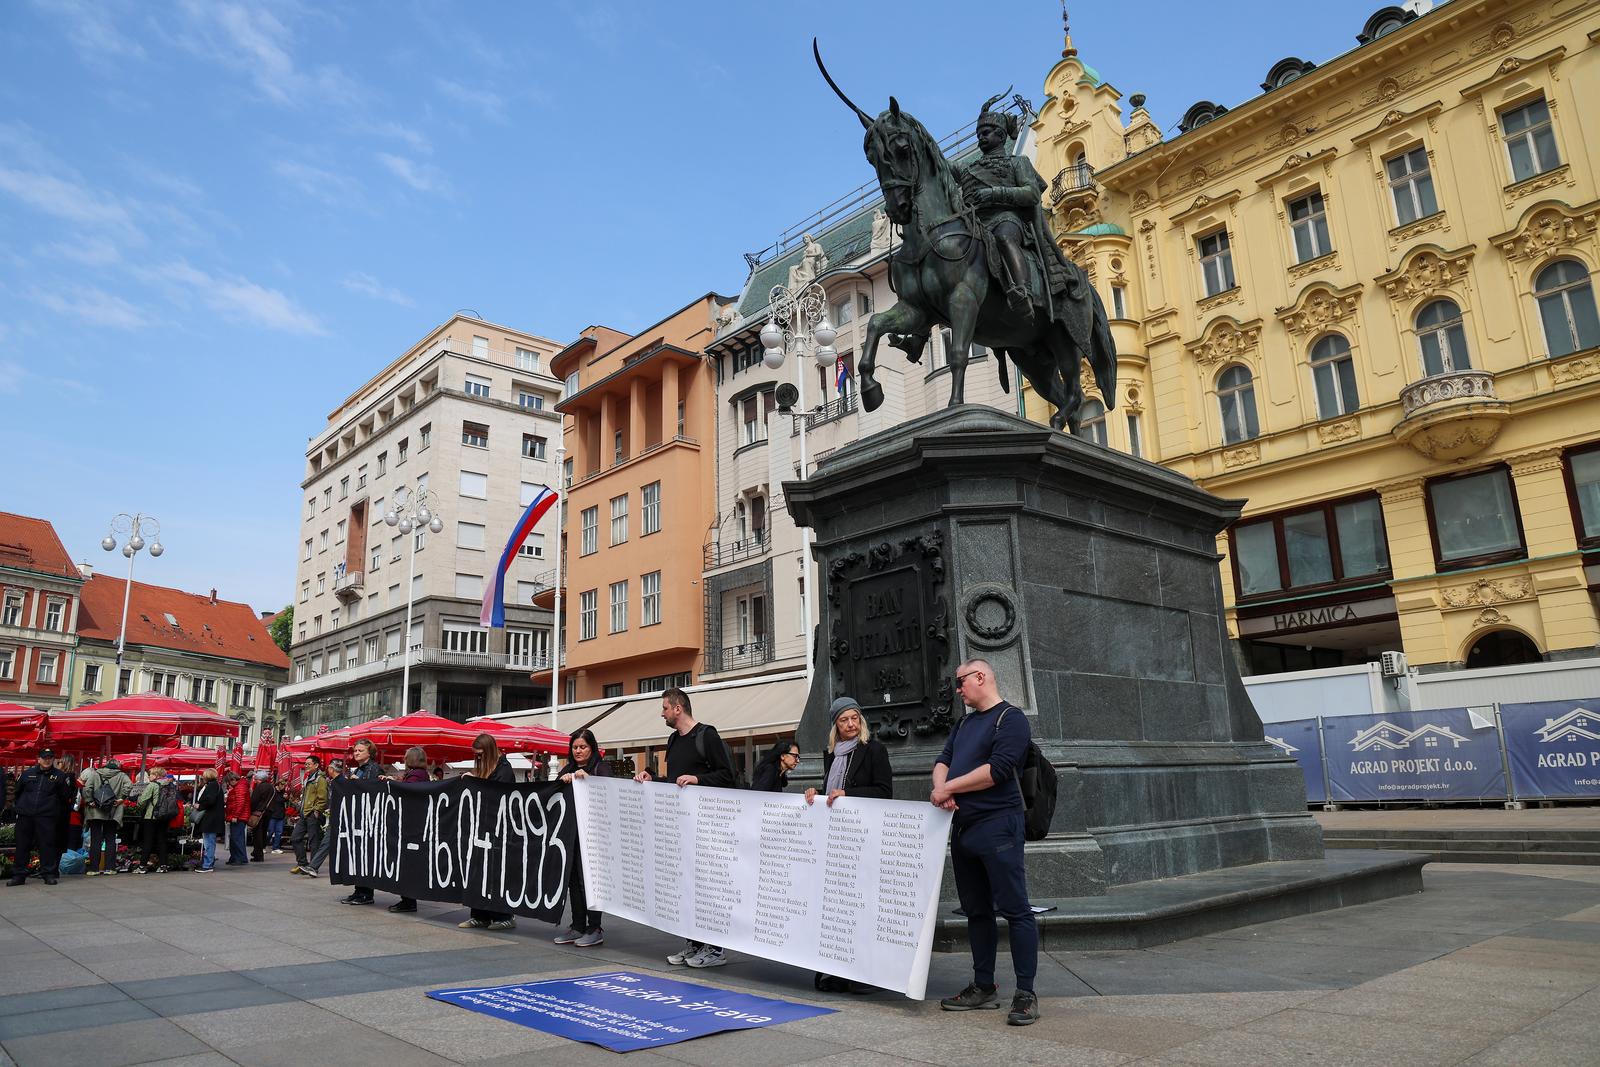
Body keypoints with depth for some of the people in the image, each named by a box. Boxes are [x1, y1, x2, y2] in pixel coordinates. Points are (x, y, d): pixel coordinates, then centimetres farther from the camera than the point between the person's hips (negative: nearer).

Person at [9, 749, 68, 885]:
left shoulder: (59, 776, 5)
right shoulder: (27, 774, 10)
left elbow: (65, 794, 8)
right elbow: (16, 791, 18)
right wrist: (16, 806, 13)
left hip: (47, 816, -2)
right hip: (25, 815, 2)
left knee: (47, 845, -2)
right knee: (22, 845, 6)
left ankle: (49, 874, 4)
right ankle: (18, 875, 15)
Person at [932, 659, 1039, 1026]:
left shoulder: (1011, 718, -6)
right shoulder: (965, 723, 20)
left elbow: (998, 769, -17)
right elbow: (942, 761, 15)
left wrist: (949, 787, -12)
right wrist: (941, 787, -7)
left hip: (997, 826, -8)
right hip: (962, 827, 8)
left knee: (1014, 909, -6)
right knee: (976, 911, 13)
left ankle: (1025, 994, -1)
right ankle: (983, 987, 22)